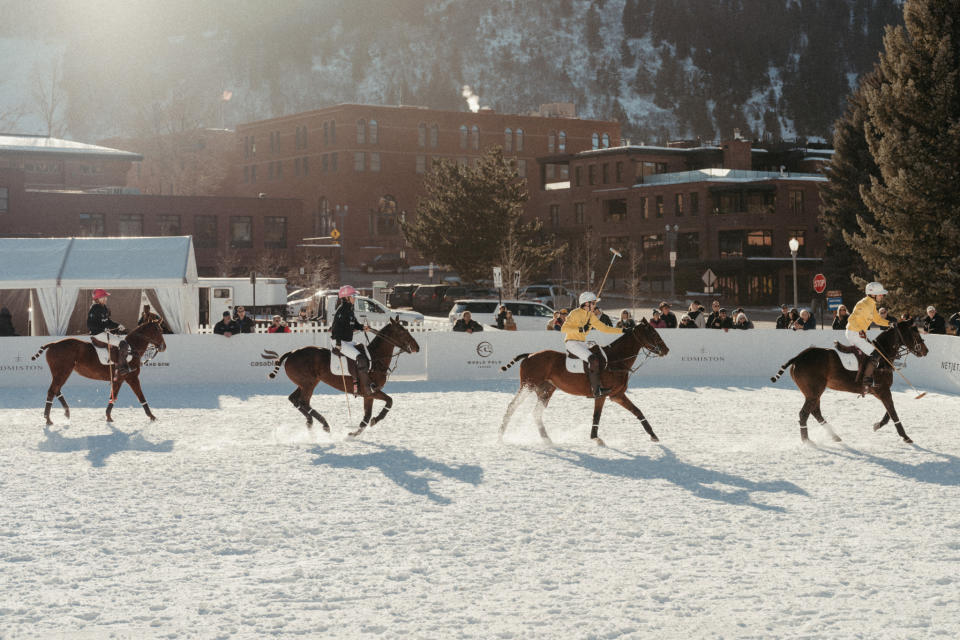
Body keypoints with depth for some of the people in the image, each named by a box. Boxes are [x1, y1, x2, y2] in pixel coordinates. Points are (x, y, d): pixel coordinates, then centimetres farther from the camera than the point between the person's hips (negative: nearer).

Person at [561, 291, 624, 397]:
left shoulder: (591, 316, 12)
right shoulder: (575, 313, -10)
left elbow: (604, 328, 16)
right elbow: (564, 328, -14)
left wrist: (621, 331, 11)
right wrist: (580, 329, -24)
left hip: (582, 344, 8)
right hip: (571, 342, -8)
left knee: (601, 358, -8)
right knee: (593, 359, -25)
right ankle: (596, 390, -24)